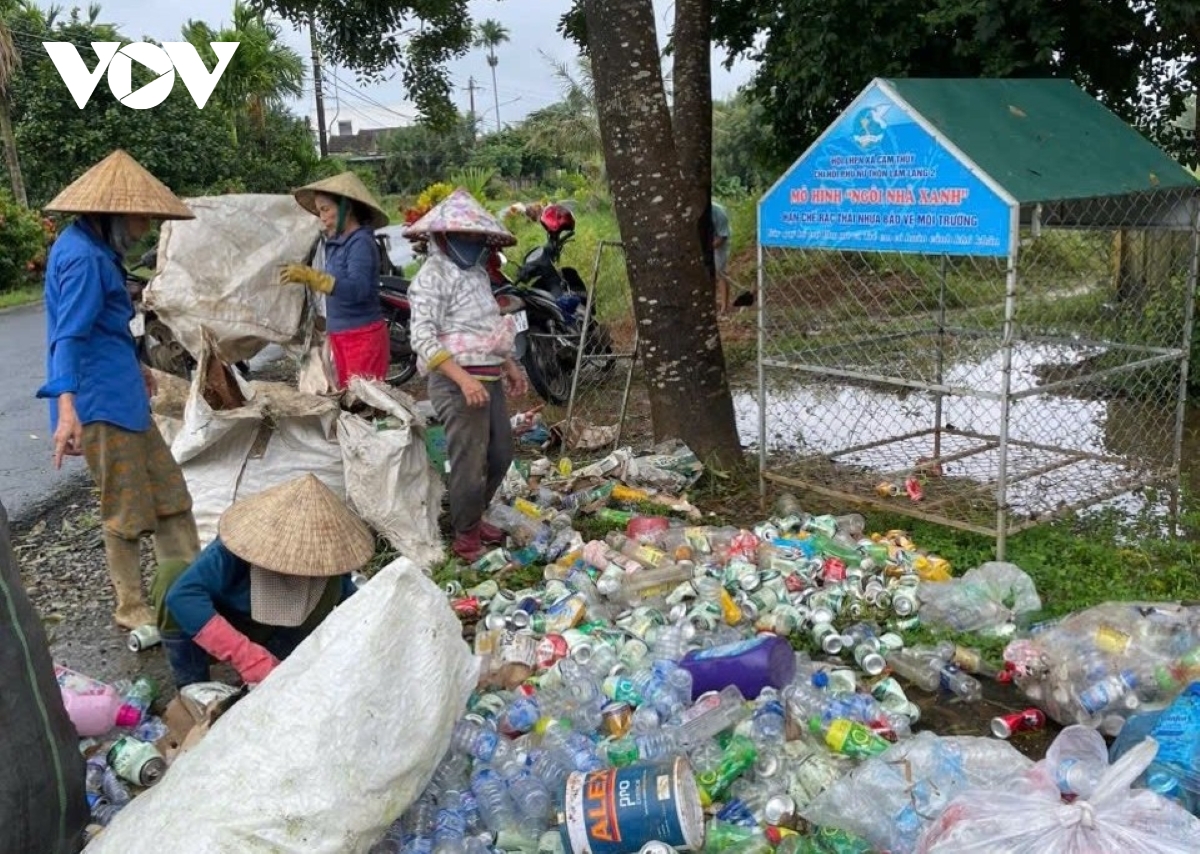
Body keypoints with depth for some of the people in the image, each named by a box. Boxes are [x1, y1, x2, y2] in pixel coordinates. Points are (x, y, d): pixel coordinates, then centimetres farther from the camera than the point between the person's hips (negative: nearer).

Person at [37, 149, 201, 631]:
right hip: (100, 403, -10)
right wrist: (67, 407, -35)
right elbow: (70, 337, -26)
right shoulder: (84, 258, -17)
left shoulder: (93, 249, 13)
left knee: (169, 493, 14)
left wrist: (133, 369, 37)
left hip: (122, 395, 10)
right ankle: (131, 608, 17)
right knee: (127, 510, 2)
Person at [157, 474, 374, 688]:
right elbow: (181, 596, -49)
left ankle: (271, 674, -7)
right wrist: (249, 657, -54)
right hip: (213, 622, -4)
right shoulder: (231, 553, -37)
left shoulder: (325, 556, -25)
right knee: (172, 579, -35)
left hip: (264, 632, 4)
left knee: (331, 588, -19)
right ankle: (192, 685, -17)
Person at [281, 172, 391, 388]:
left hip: (363, 337, -9)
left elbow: (356, 289, -28)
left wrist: (309, 276, -32)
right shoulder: (337, 242, 11)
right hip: (340, 337, 9)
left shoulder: (361, 242, -14)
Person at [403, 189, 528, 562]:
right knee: (470, 463, -3)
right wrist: (464, 379, -28)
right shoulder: (433, 275, -12)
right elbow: (423, 337, -21)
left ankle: (474, 518, 36)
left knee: (500, 453, 18)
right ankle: (466, 539, 14)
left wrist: (509, 364, 22)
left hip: (489, 378, 9)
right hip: (458, 381, -9)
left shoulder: (476, 272, 15)